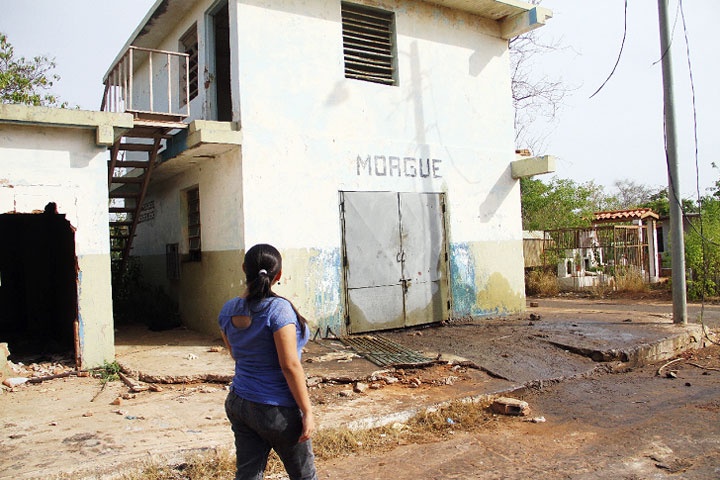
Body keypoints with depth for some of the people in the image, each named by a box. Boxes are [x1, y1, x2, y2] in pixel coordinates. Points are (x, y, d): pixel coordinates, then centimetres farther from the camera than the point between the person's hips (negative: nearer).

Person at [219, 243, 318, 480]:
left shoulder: (228, 310, -1)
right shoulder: (278, 309, -21)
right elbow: (290, 365, -21)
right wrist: (307, 411, -15)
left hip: (239, 404, 6)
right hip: (276, 410, -6)